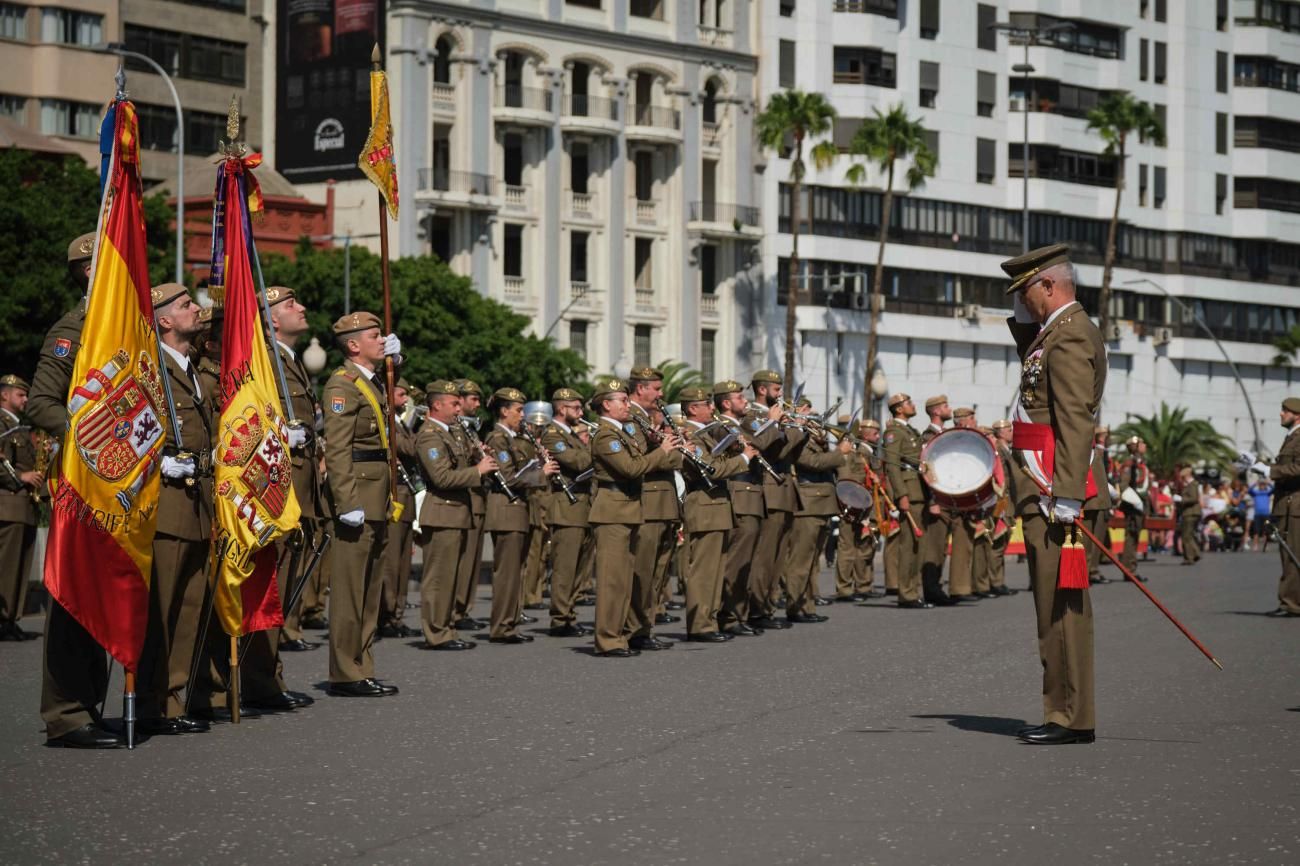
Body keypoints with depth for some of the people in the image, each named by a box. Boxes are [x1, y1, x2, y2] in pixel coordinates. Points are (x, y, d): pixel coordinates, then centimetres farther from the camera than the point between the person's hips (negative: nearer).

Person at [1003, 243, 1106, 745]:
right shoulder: (1059, 330, 17)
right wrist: (1024, 321, 20)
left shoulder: (1070, 336, -14)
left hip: (1055, 490, -11)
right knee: (1057, 603, 13)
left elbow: (1076, 422, -22)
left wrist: (1066, 495, -27)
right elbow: (1032, 364, 38)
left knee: (1060, 604, -8)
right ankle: (1067, 713, 18)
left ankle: (1071, 718, -5)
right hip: (1047, 490, 11)